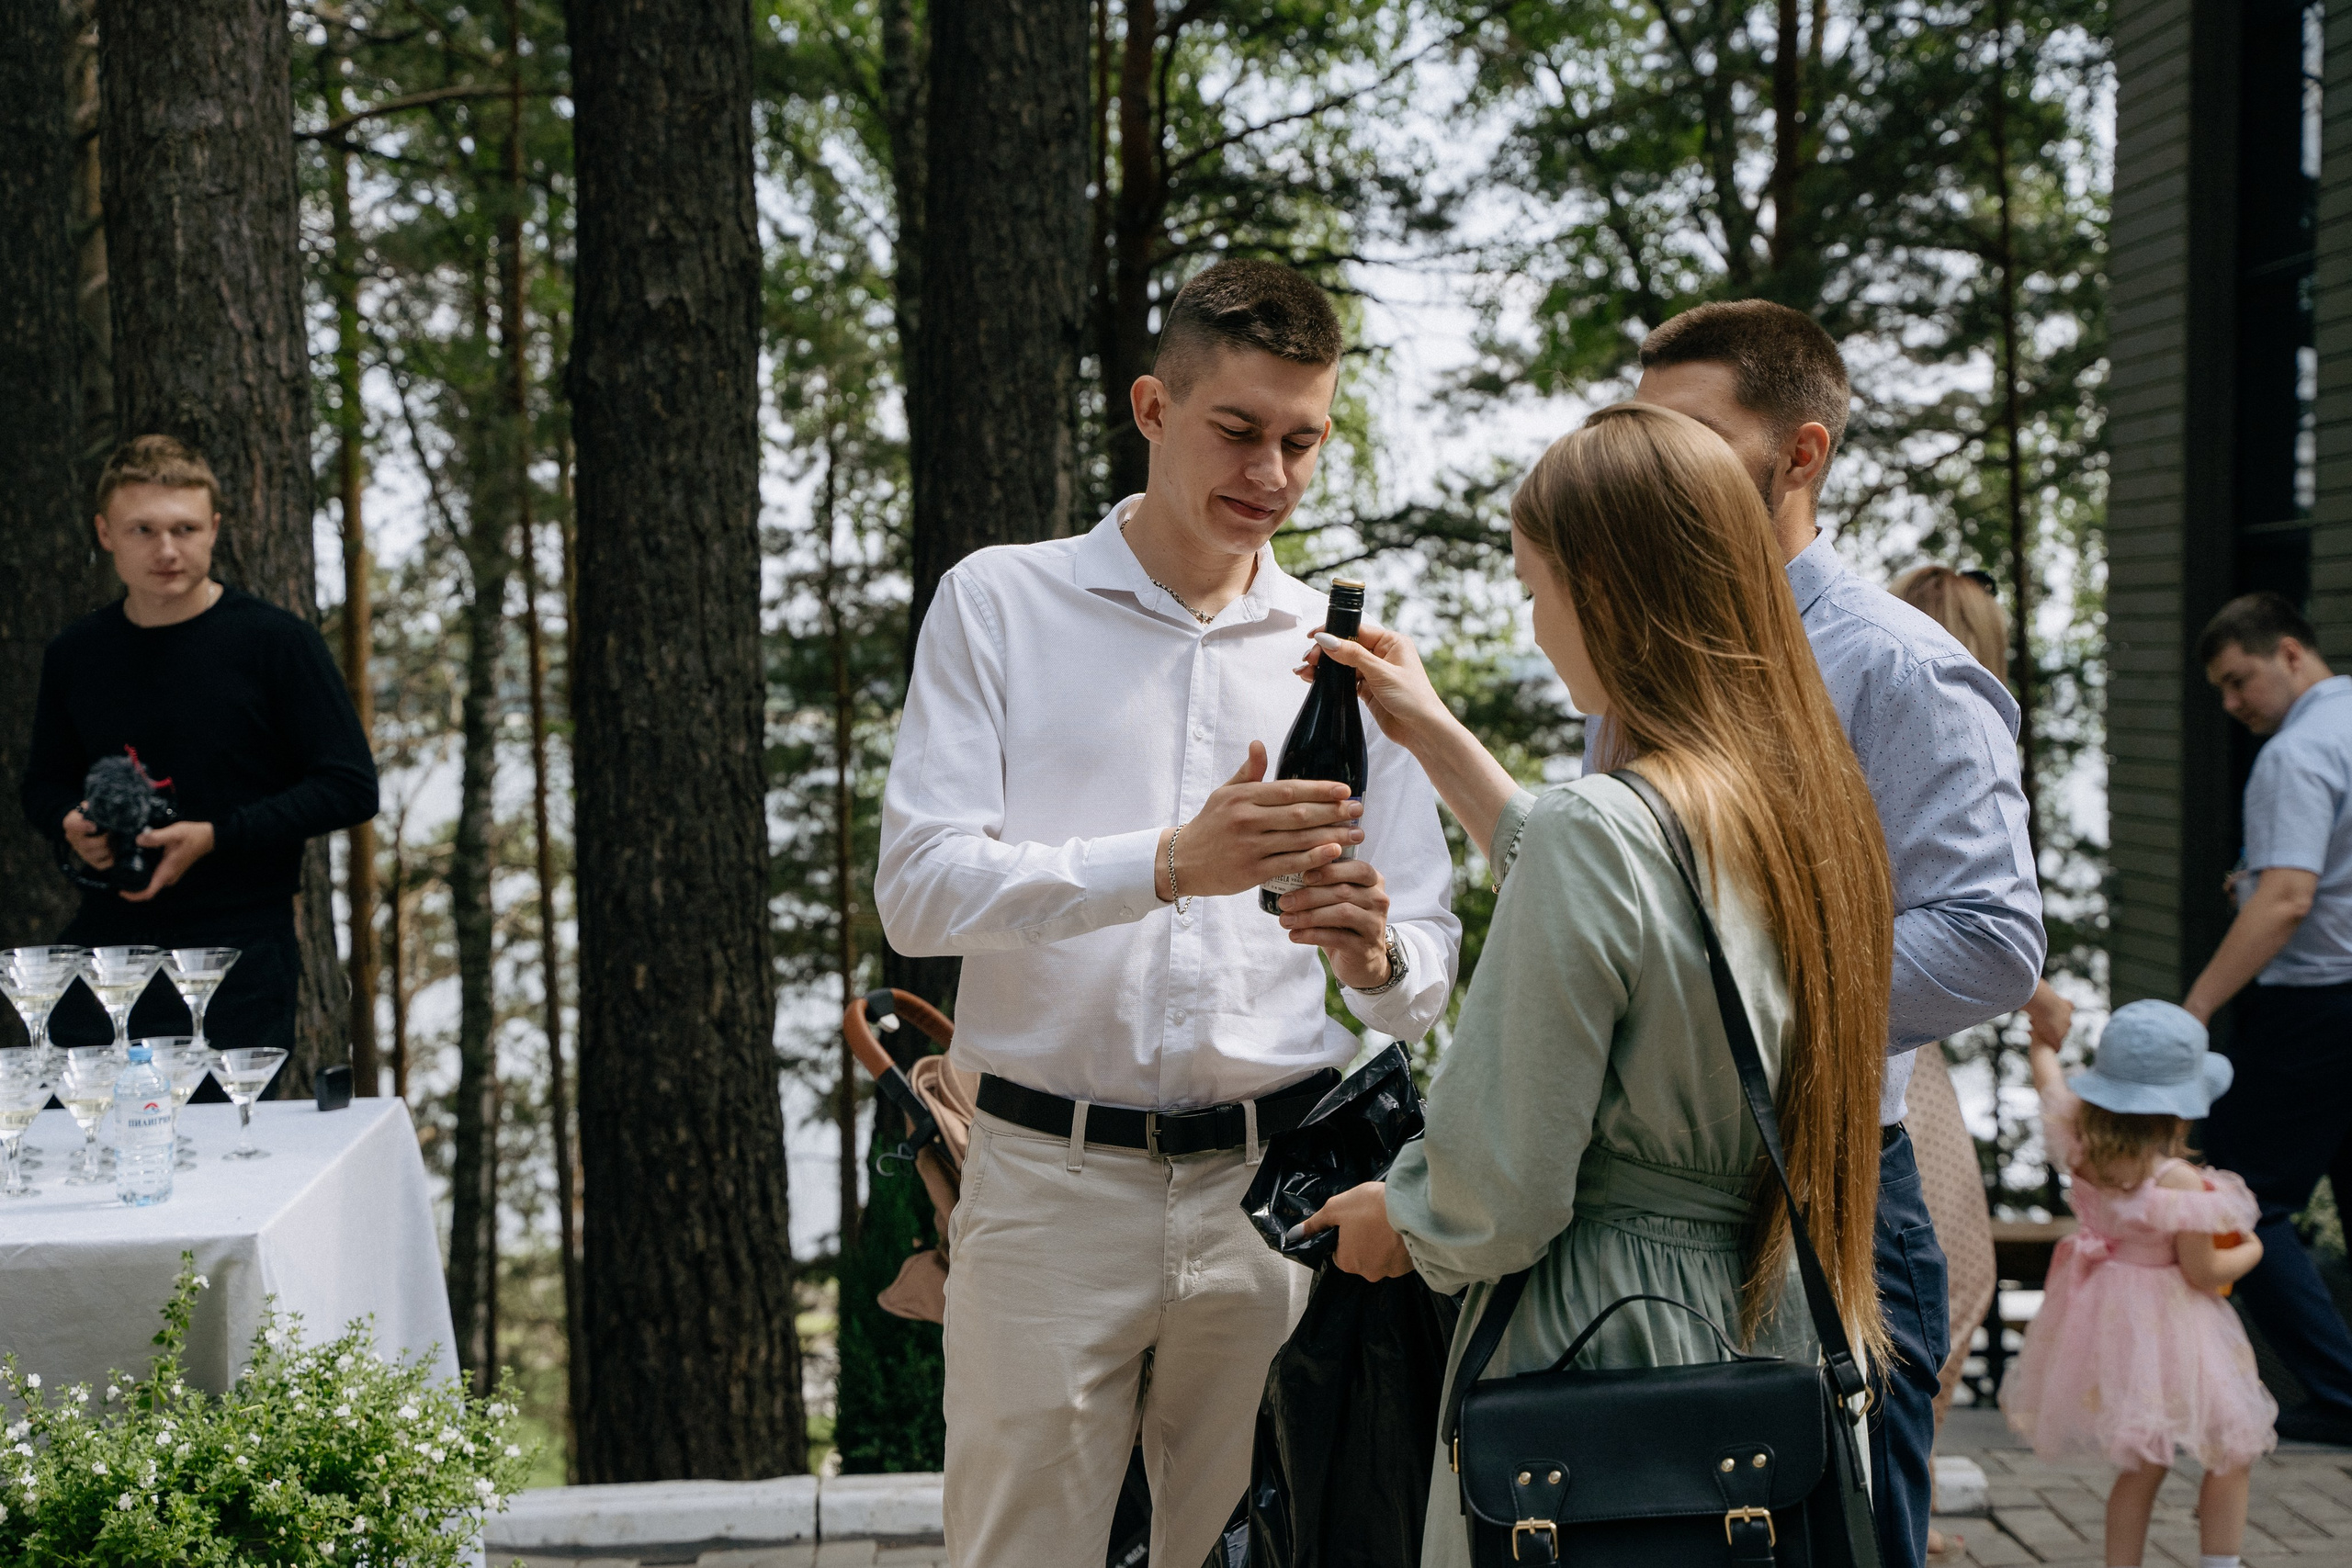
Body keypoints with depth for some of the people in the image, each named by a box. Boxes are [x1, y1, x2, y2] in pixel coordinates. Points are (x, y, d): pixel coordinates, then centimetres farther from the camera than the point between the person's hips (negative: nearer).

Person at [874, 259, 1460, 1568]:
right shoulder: (1001, 603, 4)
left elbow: (1428, 980, 10)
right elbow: (920, 888, -8)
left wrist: (1376, 954, -15)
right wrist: (1170, 863, -21)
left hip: (1279, 1186, 3)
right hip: (1052, 1179, -2)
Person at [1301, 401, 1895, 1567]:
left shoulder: (1595, 830, -22)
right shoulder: (1815, 796, 1)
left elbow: (1499, 1198, -21)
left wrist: (1393, 1218, 2)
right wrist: (1434, 736, 27)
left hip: (1606, 1340, -7)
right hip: (1785, 1331, 8)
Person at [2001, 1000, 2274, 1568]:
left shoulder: (2084, 1150, -6)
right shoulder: (2179, 1183, -24)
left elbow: (2047, 1075, 12)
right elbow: (2203, 1272, -19)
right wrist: (2249, 1251, 1)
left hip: (2104, 1324, 7)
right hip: (2167, 1329, -7)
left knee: (2141, 1466, 17)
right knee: (2231, 1457, 12)